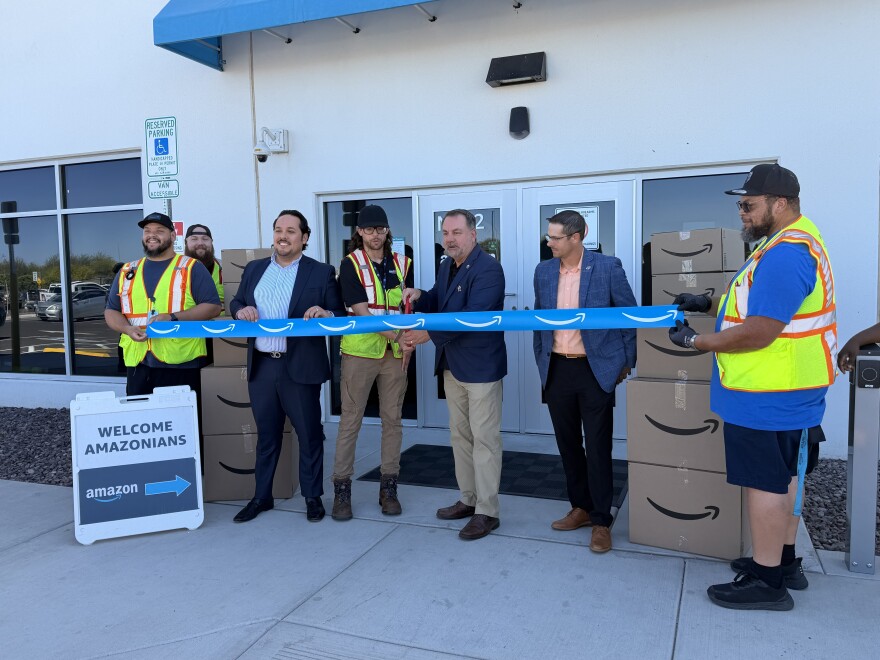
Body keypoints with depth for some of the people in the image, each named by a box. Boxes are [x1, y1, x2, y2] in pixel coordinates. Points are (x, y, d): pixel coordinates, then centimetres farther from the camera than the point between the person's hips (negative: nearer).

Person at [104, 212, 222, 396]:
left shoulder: (191, 268, 2)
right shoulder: (127, 271, 15)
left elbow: (212, 307, -5)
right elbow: (111, 311, 17)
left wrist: (172, 317, -17)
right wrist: (128, 329, -6)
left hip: (181, 363, -4)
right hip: (138, 363, 4)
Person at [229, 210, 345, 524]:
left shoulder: (321, 272, -1)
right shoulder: (254, 269, 12)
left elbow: (340, 315, -3)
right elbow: (235, 303, 17)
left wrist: (325, 314, -24)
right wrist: (241, 310, -6)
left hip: (301, 367, -3)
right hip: (261, 366, 4)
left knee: (309, 434, 7)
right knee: (266, 434, 15)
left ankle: (313, 497, 23)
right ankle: (261, 497, 29)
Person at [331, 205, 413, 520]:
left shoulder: (403, 264, 8)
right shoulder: (351, 264, -4)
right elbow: (360, 311, -13)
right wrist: (392, 333, -24)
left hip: (395, 352, 4)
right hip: (360, 350, -3)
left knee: (393, 419, 8)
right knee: (350, 420, 2)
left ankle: (388, 487, 19)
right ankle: (342, 488, 13)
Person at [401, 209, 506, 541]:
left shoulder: (487, 269, -17)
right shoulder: (447, 266, 11)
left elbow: (472, 317, -26)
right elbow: (438, 302, 19)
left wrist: (429, 334, -27)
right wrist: (420, 296, -4)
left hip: (480, 365, -9)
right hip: (452, 365, 9)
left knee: (484, 438, -1)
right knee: (460, 435, 16)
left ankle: (487, 511, 9)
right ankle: (468, 499, 29)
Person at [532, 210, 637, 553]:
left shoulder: (607, 267, -8)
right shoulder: (543, 271, 5)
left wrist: (627, 363, -2)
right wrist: (541, 362, 11)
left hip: (596, 370, -4)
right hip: (557, 370, 5)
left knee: (597, 447, 2)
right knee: (567, 443, 13)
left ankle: (601, 521, 16)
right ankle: (581, 507, 30)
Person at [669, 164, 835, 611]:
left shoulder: (785, 254, -23)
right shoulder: (789, 242, 12)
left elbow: (759, 332, -26)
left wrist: (695, 341, -16)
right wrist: (709, 304, 13)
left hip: (768, 397, -11)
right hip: (783, 393, 11)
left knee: (765, 482, -1)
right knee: (783, 476, 18)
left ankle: (767, 582, 11)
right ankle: (784, 562, 32)